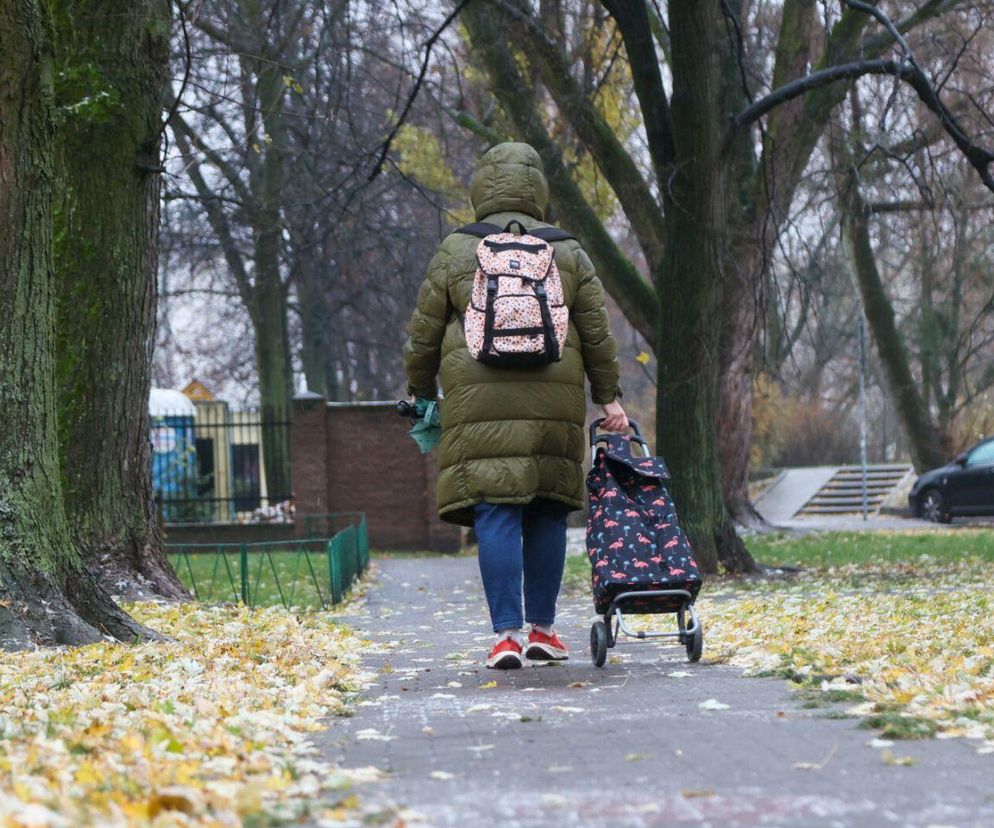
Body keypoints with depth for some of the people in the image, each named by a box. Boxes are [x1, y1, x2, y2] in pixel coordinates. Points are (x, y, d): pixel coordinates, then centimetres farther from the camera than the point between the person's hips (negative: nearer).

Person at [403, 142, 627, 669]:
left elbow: (423, 335, 8)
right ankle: (542, 630, 13)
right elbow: (598, 335, 11)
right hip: (553, 401, 2)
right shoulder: (567, 254, 11)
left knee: (495, 515, -5)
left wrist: (421, 393, 20)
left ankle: (506, 634, -11)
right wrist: (608, 398, 17)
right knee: (546, 514, 10)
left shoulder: (454, 253, 5)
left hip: (481, 402, -2)